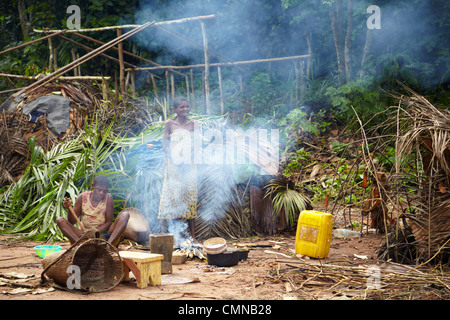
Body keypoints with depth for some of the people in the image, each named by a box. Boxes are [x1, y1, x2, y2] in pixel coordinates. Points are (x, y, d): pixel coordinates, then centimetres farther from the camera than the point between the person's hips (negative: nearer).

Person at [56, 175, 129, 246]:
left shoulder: (108, 198, 0)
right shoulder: (82, 197, 3)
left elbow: (109, 222, -5)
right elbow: (72, 222, 3)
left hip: (103, 234, -1)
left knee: (125, 215, -20)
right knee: (60, 220, -18)